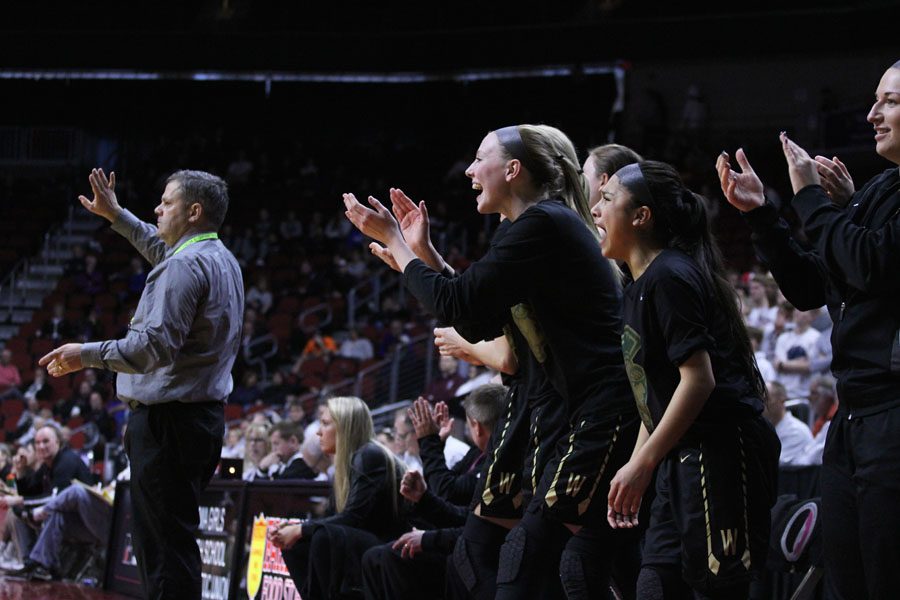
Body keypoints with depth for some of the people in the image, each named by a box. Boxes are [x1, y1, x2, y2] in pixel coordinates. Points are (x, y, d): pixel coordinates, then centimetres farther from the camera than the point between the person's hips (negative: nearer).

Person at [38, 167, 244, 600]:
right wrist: (115, 215, 42)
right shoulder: (221, 260, 16)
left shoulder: (184, 266, -16)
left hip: (167, 421, -10)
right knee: (175, 540, 14)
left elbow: (156, 344, -24)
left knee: (164, 546, -10)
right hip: (205, 415, 10)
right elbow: (161, 248, 38)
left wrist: (87, 355, -14)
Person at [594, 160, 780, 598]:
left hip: (721, 455, -10)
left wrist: (643, 464, -19)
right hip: (682, 461, 10)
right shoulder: (639, 287, 18)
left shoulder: (668, 277, -13)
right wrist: (633, 470, 19)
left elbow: (698, 378, -20)